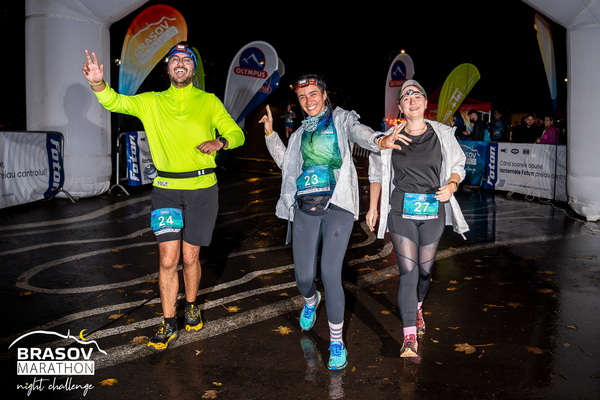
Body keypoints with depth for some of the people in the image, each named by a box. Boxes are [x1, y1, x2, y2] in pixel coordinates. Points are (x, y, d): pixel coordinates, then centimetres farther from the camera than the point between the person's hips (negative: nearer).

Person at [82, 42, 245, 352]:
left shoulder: (209, 102, 6)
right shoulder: (152, 102, 8)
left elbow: (237, 134, 7)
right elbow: (115, 102, -3)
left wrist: (220, 142, -15)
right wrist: (98, 83, -24)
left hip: (202, 189, 0)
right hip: (166, 189, 1)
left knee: (190, 257, 8)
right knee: (168, 259, -3)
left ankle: (191, 306, 35)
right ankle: (169, 324, 12)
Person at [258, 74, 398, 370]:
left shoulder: (341, 119, 7)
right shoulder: (301, 132, 20)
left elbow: (360, 132, -12)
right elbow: (285, 161, 25)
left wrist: (380, 140, -34)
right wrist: (270, 133, 16)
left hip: (337, 207, -4)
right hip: (305, 209, 4)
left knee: (330, 274, -13)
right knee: (304, 277, 4)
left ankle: (336, 341, 6)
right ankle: (311, 301, 43)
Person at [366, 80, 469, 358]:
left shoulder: (442, 134, 2)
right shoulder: (390, 137, 0)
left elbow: (457, 167, 9)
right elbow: (377, 174, 9)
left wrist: (451, 186, -13)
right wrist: (372, 208, 8)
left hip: (433, 211, 2)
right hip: (401, 212, -2)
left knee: (425, 269, 14)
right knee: (408, 271, -9)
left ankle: (417, 307, 46)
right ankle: (410, 336, -5)